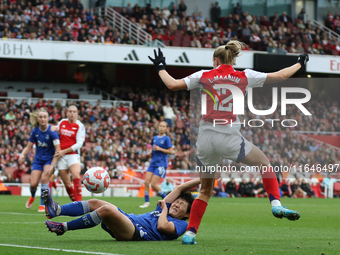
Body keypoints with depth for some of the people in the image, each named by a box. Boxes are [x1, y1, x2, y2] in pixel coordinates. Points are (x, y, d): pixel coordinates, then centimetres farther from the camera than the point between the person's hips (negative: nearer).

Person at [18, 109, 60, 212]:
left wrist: (51, 166, -28)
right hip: (38, 160, 3)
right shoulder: (35, 131, -5)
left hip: (49, 159, -3)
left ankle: (43, 204, -8)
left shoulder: (51, 131, -18)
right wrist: (22, 155, -18)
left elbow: (58, 150, -21)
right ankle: (32, 196, 30)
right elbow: (28, 146, 3)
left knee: (44, 179, -25)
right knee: (33, 184, -7)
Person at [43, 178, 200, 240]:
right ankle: (56, 210, -15)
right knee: (95, 203, -2)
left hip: (138, 232, -10)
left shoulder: (181, 225, 3)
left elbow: (162, 226, -17)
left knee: (106, 209, -30)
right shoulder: (166, 210, 29)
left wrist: (164, 209, 2)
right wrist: (201, 179, 27)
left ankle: (63, 227, -25)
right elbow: (180, 189, 28)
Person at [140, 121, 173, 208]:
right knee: (146, 182, -5)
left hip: (161, 164, -6)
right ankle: (147, 202, 4)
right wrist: (151, 152, 6)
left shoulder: (166, 138, -6)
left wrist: (159, 149, -15)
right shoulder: (154, 138, 13)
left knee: (153, 184, -11)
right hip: (153, 163, 6)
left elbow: (171, 151, -9)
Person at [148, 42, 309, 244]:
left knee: (206, 190, 17)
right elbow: (281, 75, 11)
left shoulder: (203, 76, 6)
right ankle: (276, 205, 4)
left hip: (205, 138, 2)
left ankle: (190, 233, 8)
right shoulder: (244, 77, 5)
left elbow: (172, 84, 6)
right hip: (229, 138, -2)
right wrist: (300, 63, 28)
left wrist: (160, 67, 24)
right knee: (264, 163, 22)